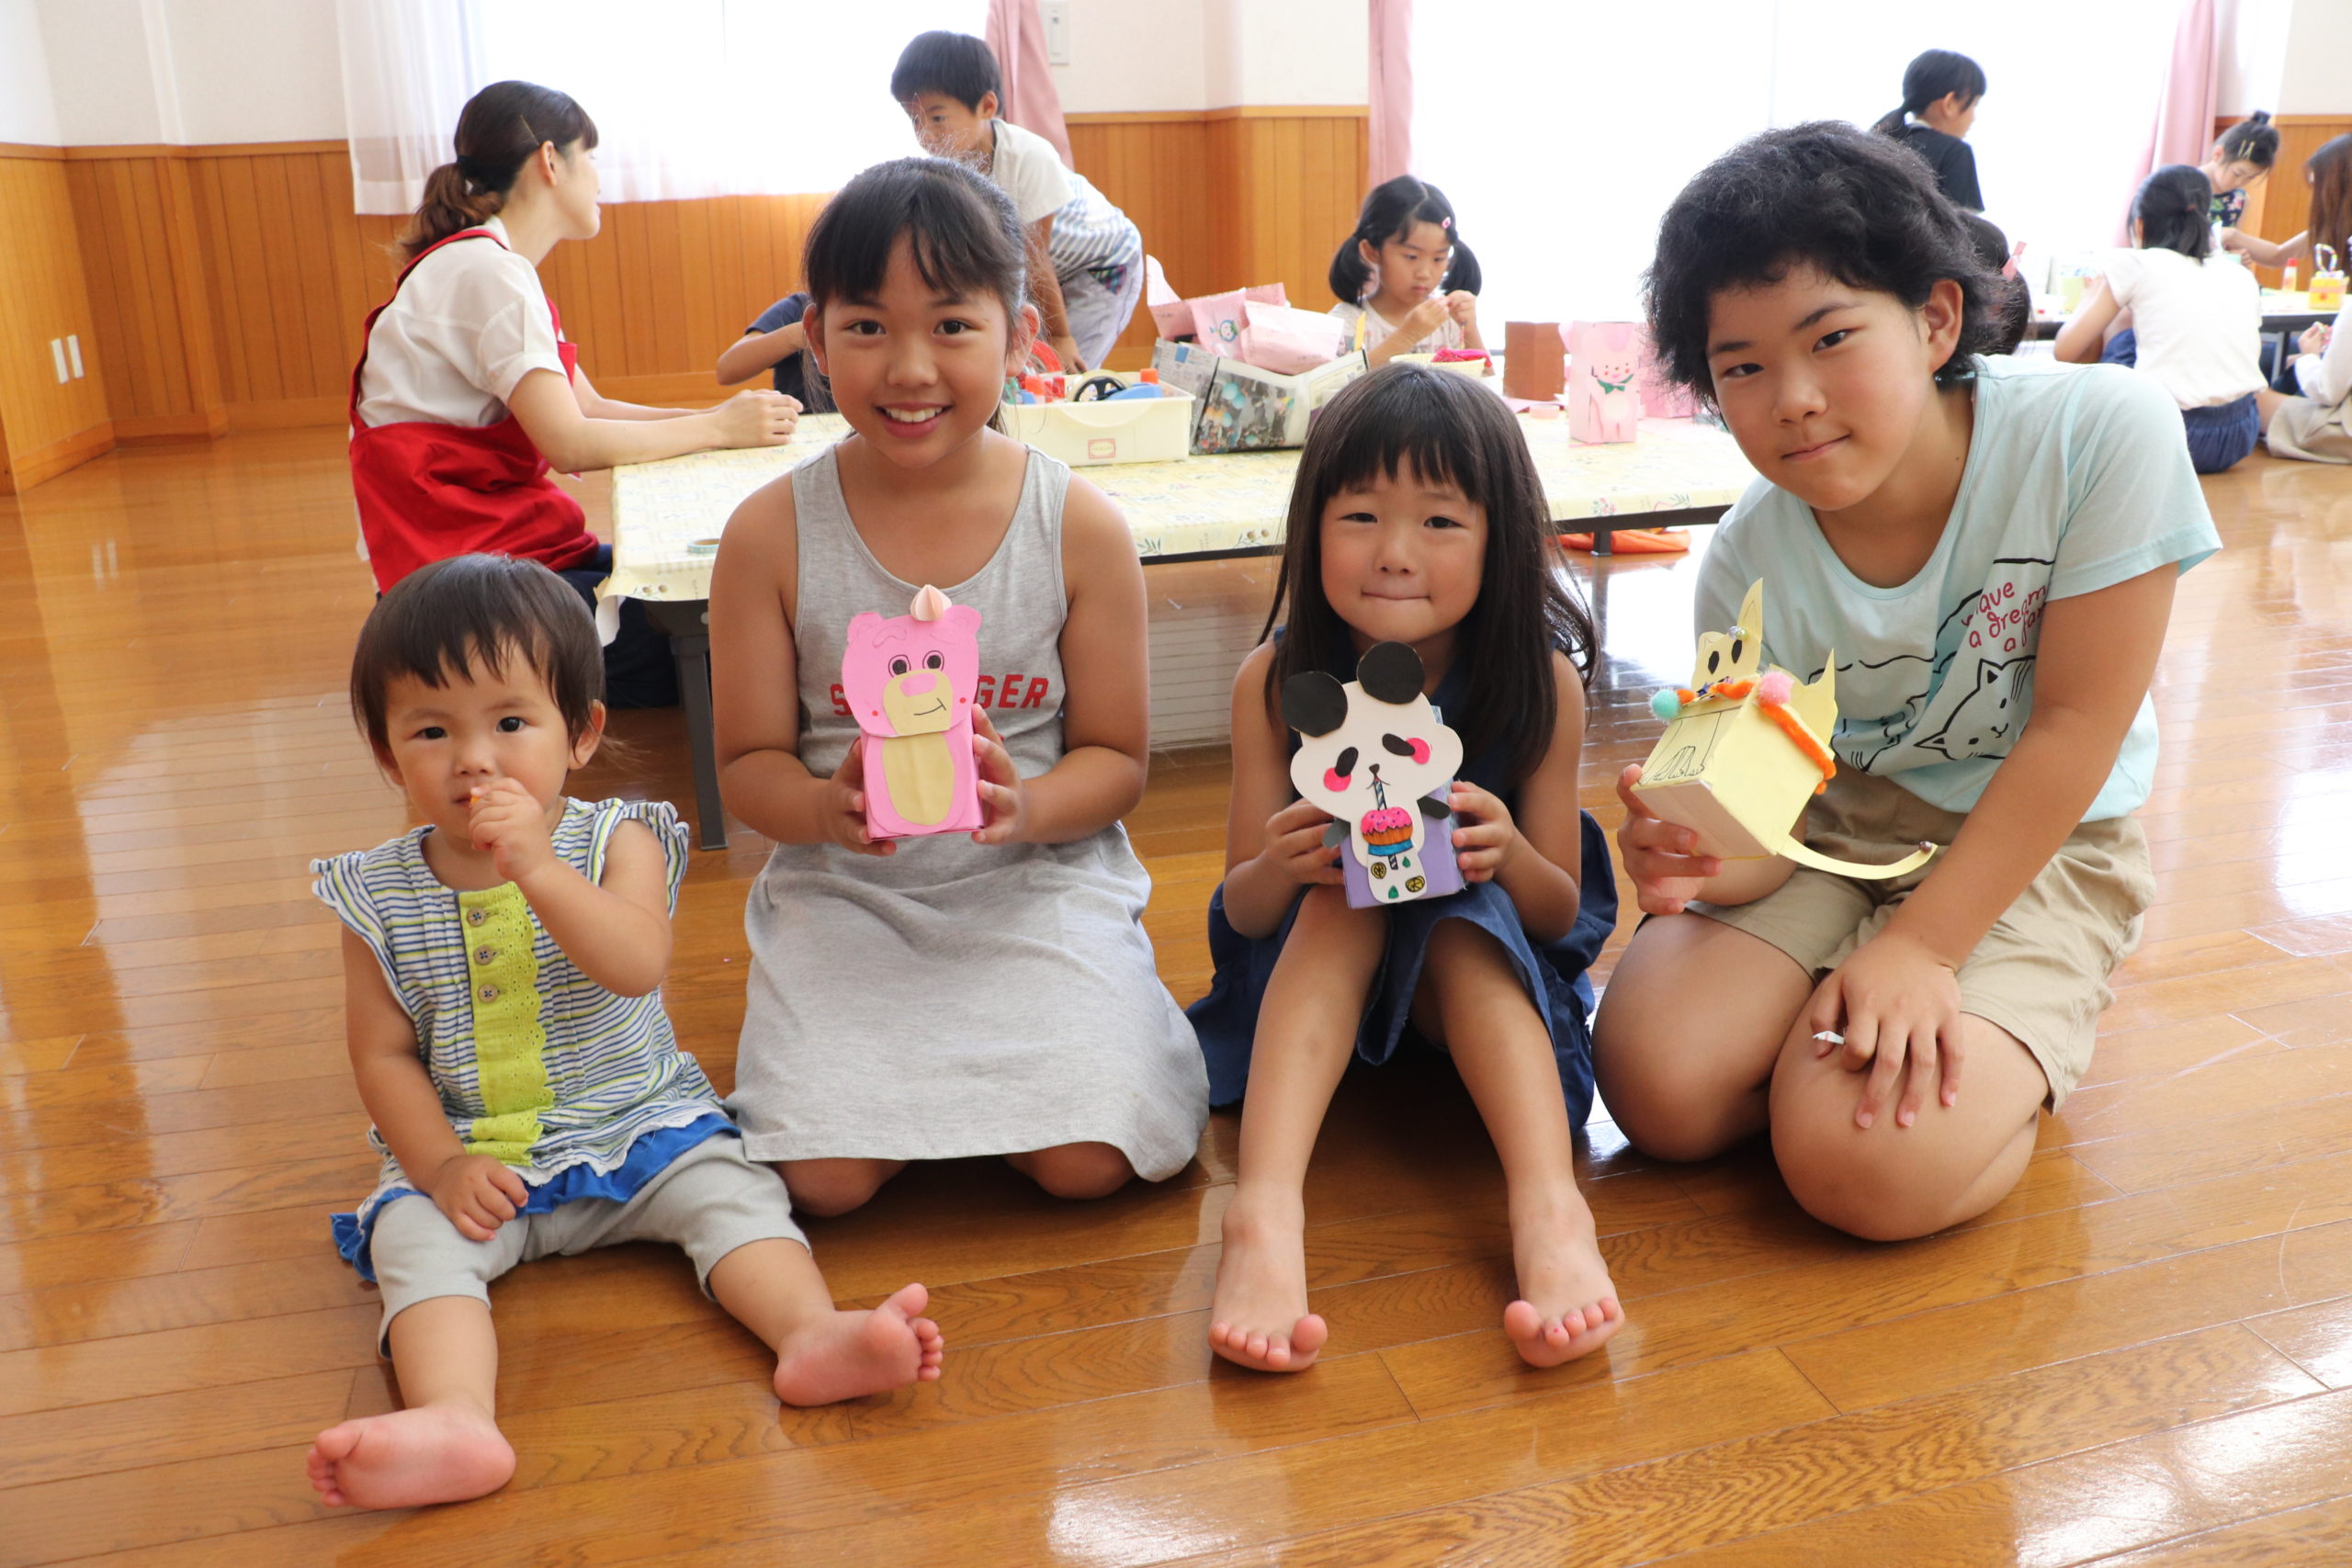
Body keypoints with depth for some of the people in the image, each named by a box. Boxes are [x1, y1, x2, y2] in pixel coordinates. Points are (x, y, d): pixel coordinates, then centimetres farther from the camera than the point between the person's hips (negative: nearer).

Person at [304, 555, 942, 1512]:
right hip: (475, 1161, 1)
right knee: (412, 1238, -25)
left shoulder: (617, 842, -7)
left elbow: (638, 966, -25)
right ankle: (455, 1419, -47)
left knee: (733, 1190, -22)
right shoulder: (379, 895, -2)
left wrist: (539, 866, -35)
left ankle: (813, 1336, -39)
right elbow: (384, 1055, 1)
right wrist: (439, 1164, -14)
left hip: (639, 1128, 0)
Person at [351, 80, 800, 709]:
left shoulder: (500, 268, 18)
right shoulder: (485, 270, -14)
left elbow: (590, 408, 12)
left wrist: (716, 417, -1)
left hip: (508, 548, 10)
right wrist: (718, 428, -12)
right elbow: (570, 442, -22)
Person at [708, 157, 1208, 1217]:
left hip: (1038, 882, 0)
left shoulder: (1082, 529, -6)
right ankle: (919, 1076, 15)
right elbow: (748, 762, 0)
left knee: (1088, 1164, -16)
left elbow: (1117, 760, -1)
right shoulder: (771, 535, -5)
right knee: (825, 1179, -17)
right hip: (843, 892, 1)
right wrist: (828, 807, -23)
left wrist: (1028, 805, -23)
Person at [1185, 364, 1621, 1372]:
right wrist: (1281, 865, -34)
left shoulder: (1540, 683, -16)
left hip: (1483, 971, 0)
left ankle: (1551, 1212, -47)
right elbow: (1243, 910, -9)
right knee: (1344, 895, -31)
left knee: (1461, 922, -32)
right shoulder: (1276, 681, -15)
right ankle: (1264, 1214, -47)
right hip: (1313, 959, 0)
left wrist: (1509, 856, -34)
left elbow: (1560, 912, -9)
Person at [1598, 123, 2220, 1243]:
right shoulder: (1747, 565, -15)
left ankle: (2010, 1061, 6)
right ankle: (1829, 1025, 10)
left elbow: (2076, 727, -18)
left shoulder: (2102, 434, -22)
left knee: (1863, 1163, -25)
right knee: (1657, 1085, -19)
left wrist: (1922, 947, -22)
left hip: (2035, 850, -2)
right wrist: (1704, 860, -38)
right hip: (1837, 831, 3)